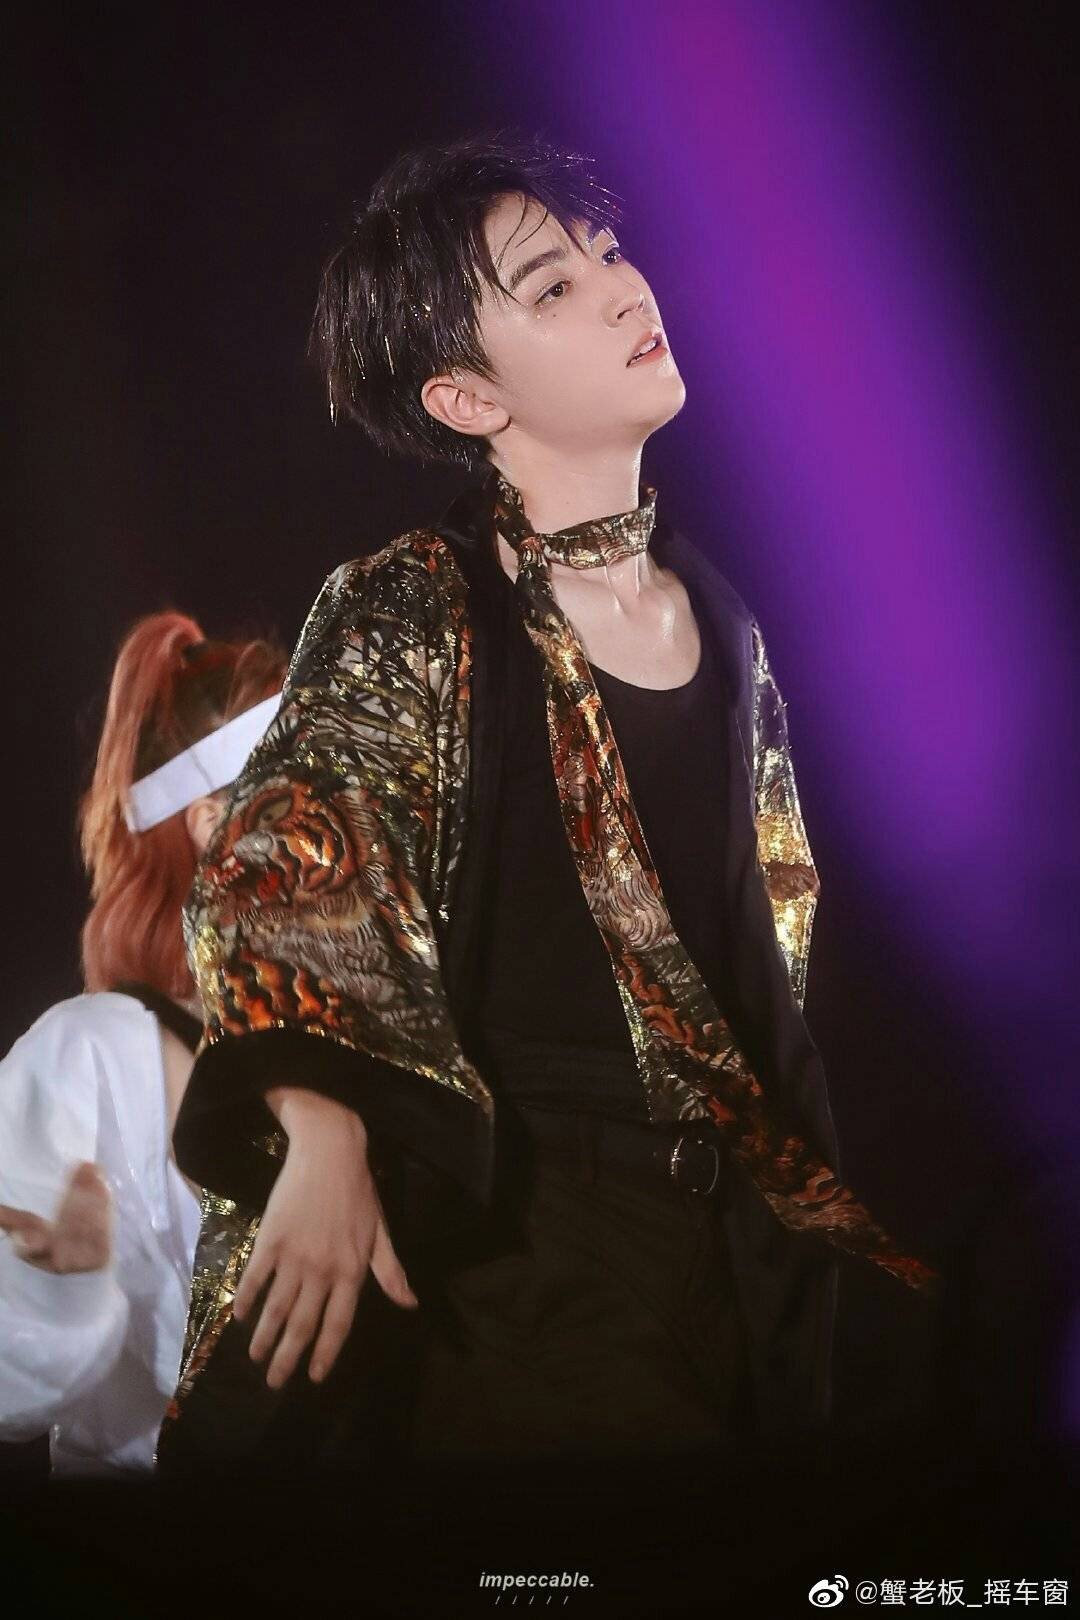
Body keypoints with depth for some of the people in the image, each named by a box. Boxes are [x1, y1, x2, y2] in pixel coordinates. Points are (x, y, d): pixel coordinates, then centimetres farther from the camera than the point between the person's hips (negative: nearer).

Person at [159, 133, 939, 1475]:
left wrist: (795, 1182, 16)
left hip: (713, 1247, 6)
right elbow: (280, 873, -20)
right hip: (487, 1243, -5)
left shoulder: (720, 623, 8)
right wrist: (323, 1138, -34)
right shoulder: (411, 611, -9)